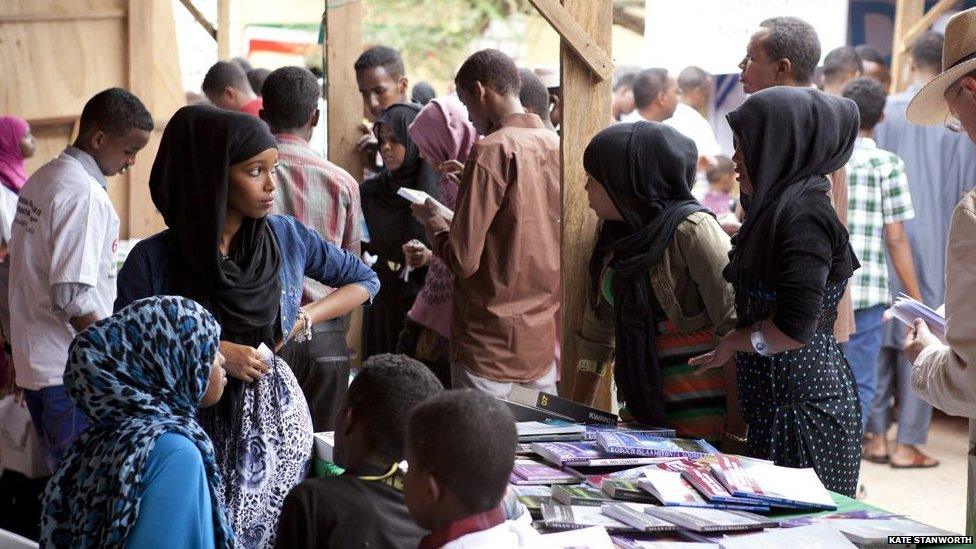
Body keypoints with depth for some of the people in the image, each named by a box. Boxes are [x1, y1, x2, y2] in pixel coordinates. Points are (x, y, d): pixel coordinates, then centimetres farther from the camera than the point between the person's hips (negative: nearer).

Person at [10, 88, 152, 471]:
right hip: (71, 371, -9)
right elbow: (72, 296, -23)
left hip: (33, 363, 9)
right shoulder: (84, 194, -18)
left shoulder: (41, 179, 11)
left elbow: (21, 268, 18)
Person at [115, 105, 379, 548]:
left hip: (278, 423, 2)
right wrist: (212, 353, -15)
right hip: (198, 428, -2)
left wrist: (306, 318, -2)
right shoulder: (153, 261, -9)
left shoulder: (287, 237, 0)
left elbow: (364, 281, 14)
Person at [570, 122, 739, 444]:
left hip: (704, 418, -7)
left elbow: (736, 330, -18)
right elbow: (598, 333, 17)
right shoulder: (616, 237, 9)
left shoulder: (693, 230, -14)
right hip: (641, 412, 7)